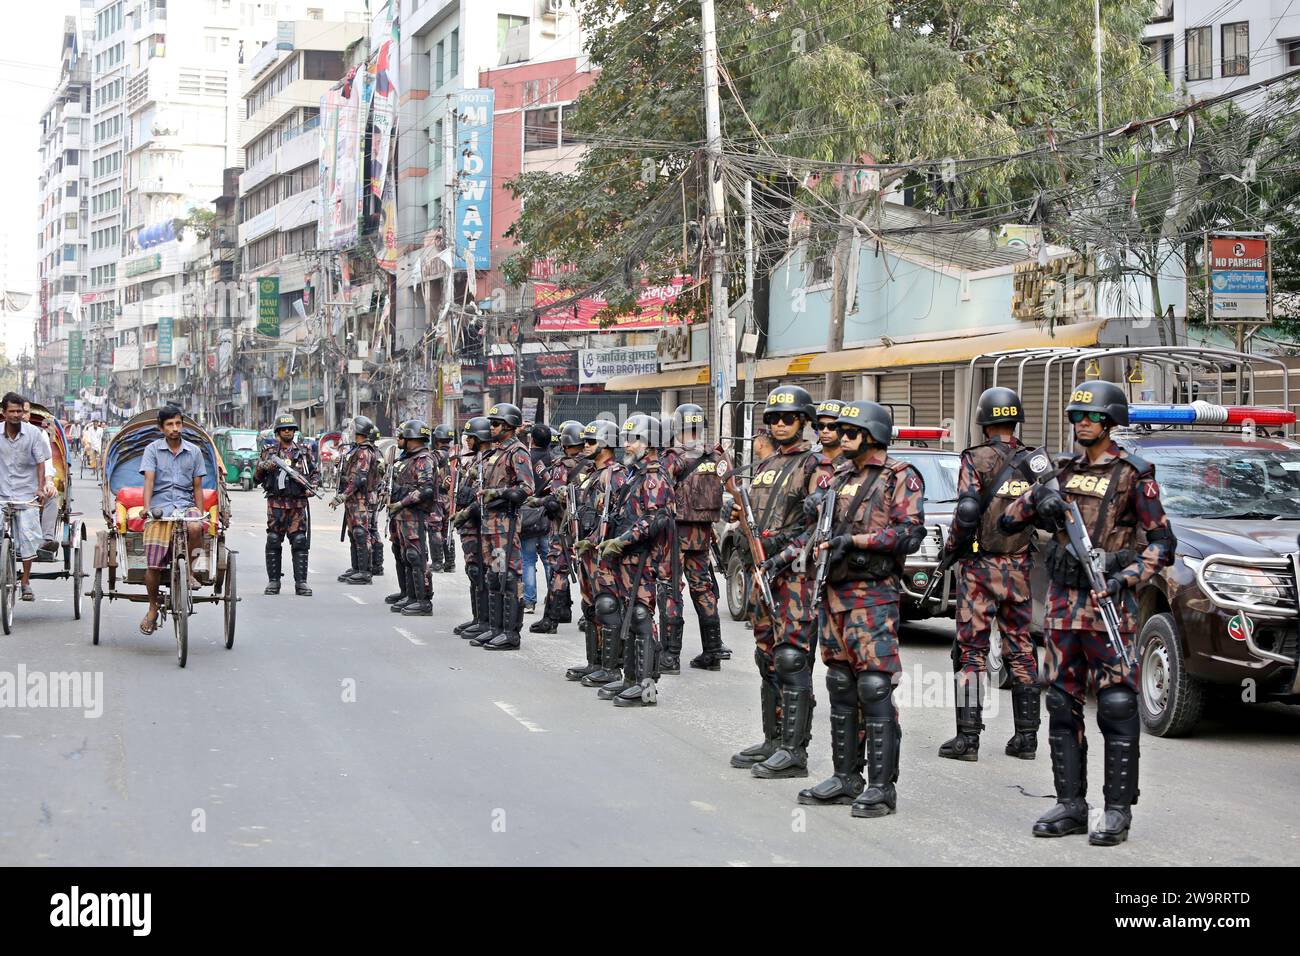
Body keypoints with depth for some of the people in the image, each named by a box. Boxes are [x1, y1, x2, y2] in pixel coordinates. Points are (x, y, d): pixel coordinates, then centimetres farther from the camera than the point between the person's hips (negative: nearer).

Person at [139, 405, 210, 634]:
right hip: (159, 509, -1)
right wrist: (146, 508, -20)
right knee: (153, 566, -8)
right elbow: (149, 480, -6)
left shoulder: (194, 451, 10)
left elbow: (197, 487, 13)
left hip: (186, 506, 1)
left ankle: (191, 570, -11)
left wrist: (200, 514, 5)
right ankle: (153, 608, 15)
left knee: (195, 528, -36)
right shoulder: (152, 449, 5)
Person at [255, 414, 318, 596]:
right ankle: (273, 581, 9)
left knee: (300, 542, -4)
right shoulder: (269, 451, 9)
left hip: (298, 504, 0)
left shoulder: (303, 451, 11)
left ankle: (301, 582, -2)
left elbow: (315, 473, 16)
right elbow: (256, 479, 11)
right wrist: (262, 467, -10)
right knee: (273, 542, 1)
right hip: (276, 504, 0)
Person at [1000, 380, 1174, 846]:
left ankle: (1118, 810, -1)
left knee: (1116, 706, -6)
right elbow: (1008, 521, 14)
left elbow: (1162, 543, -5)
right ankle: (1071, 805, 14)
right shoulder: (1065, 471, 13)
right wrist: (1038, 496, -5)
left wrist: (1124, 578, -18)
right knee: (1063, 704, 7)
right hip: (1062, 599, 6)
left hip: (1107, 601, -6)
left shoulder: (1133, 474, -3)